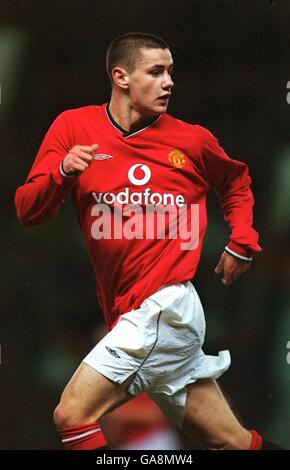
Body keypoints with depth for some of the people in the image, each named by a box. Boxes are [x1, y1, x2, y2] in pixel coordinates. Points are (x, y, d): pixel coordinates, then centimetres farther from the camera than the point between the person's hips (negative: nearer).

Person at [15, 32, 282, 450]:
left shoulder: (191, 140, 3)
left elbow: (236, 181, 24)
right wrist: (62, 172, -16)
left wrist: (242, 244, 13)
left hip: (165, 306, -4)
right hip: (134, 318, 4)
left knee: (72, 416, -17)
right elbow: (27, 210, 2)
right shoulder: (74, 127, 4)